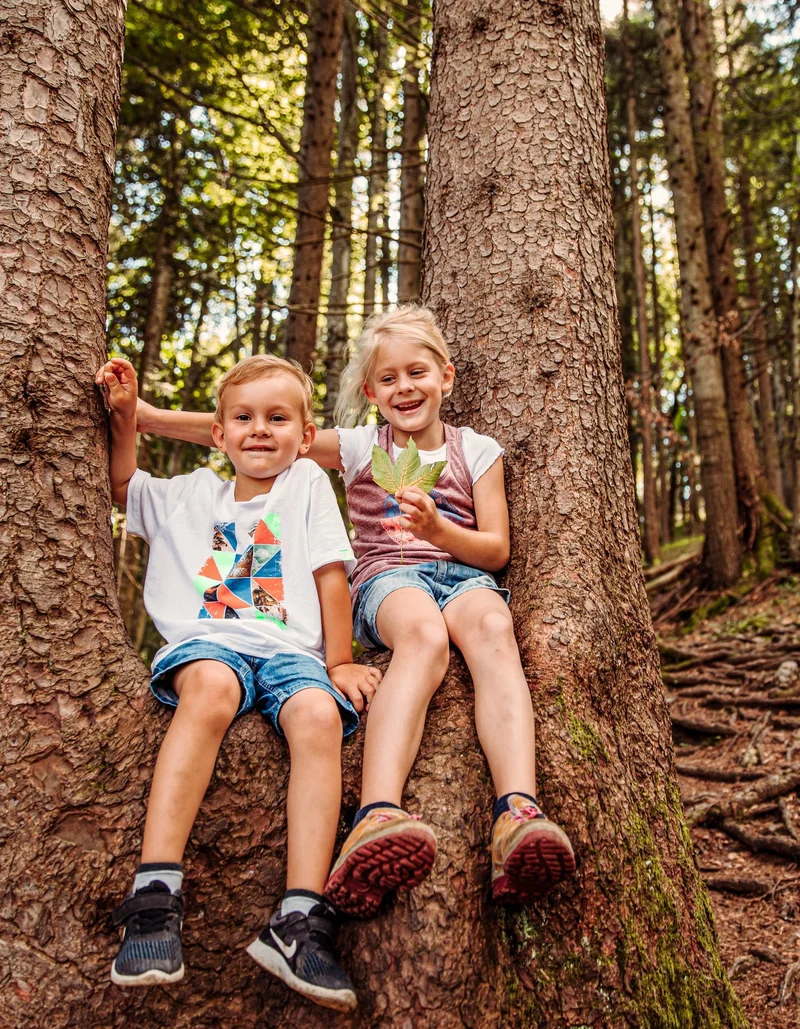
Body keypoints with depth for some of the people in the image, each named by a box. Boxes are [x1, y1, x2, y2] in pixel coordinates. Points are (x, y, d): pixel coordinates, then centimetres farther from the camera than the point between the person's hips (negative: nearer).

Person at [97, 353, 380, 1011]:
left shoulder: (308, 483, 15)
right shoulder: (192, 495, 24)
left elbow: (332, 576, 11)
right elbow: (122, 485, 34)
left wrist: (340, 662, 5)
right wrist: (124, 416, 20)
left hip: (291, 649, 0)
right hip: (209, 641, 0)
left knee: (320, 717, -33)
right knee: (211, 687, -37)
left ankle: (300, 921, -38)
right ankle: (155, 897, -41)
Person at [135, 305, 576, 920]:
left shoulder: (477, 450, 16)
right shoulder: (360, 448, 15)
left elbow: (497, 551, 9)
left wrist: (439, 530, -13)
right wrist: (148, 416, 5)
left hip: (464, 573, 2)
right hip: (389, 579, -1)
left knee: (492, 626, -36)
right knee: (425, 633, -39)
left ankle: (519, 815, -55)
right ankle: (377, 818, -57)